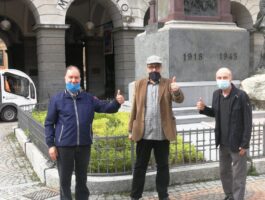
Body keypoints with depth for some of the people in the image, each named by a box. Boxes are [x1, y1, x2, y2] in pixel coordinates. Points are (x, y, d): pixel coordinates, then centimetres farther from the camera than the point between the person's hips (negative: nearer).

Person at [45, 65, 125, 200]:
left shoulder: (88, 99, 7)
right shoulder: (57, 99, 0)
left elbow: (106, 107, 4)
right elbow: (49, 123, 1)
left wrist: (117, 102, -18)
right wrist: (51, 145, -5)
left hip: (84, 145, 2)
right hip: (64, 146, -2)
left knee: (82, 178, 16)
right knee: (65, 180, 9)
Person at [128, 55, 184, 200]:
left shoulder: (168, 84, 2)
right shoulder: (139, 84, 7)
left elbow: (179, 99, -14)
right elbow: (135, 108, 7)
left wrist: (176, 91, -37)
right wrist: (131, 130, 5)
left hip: (162, 134, -1)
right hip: (143, 133, 1)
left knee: (163, 166, 11)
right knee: (140, 166, 9)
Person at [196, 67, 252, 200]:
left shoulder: (241, 96, -16)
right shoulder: (216, 94, 2)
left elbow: (248, 122, -14)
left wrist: (245, 144, -16)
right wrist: (203, 109, -4)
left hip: (237, 143, -6)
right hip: (223, 142, 7)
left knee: (238, 175, 5)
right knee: (224, 171, 20)